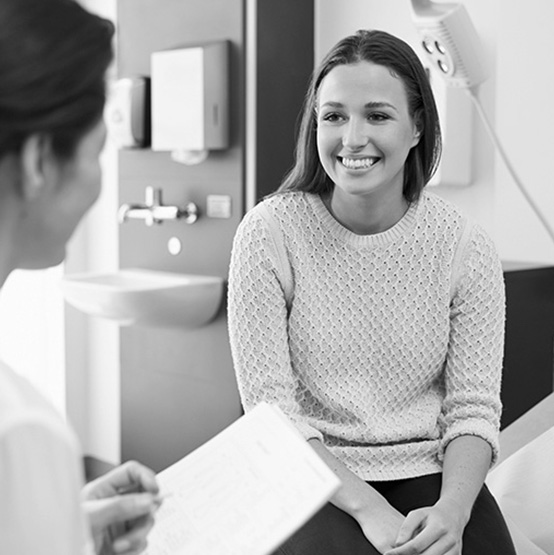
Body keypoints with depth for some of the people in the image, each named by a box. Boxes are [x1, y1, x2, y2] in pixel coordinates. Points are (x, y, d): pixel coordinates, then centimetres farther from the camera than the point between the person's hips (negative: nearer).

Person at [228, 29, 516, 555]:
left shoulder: (465, 246, -2)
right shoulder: (268, 233, -7)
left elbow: (473, 409, -2)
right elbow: (270, 406, -9)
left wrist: (452, 508, -20)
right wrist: (368, 508, -18)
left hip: (432, 475, 2)